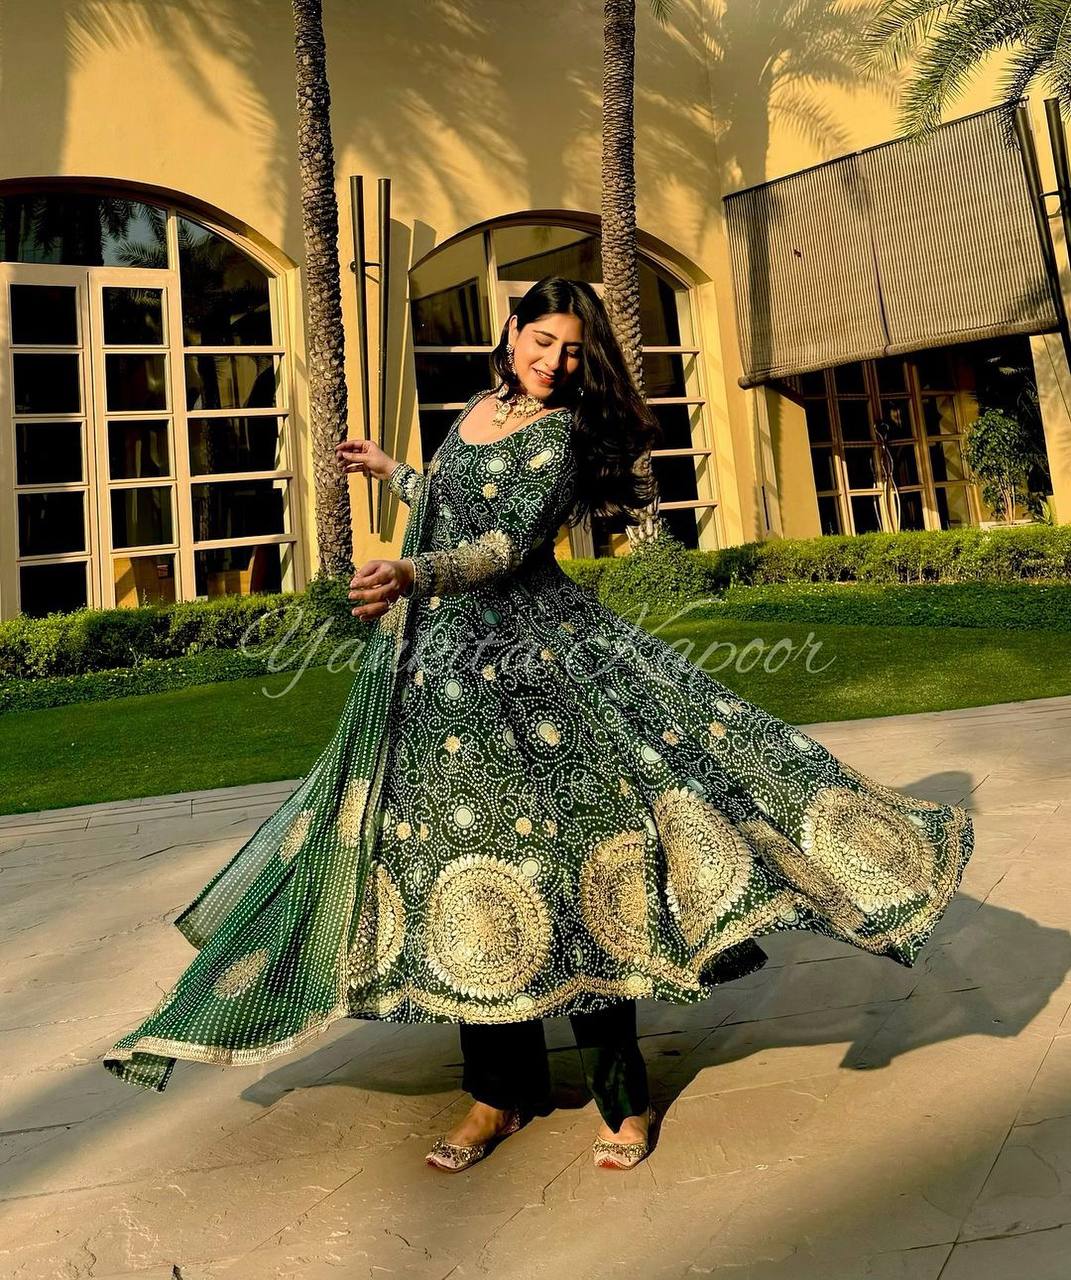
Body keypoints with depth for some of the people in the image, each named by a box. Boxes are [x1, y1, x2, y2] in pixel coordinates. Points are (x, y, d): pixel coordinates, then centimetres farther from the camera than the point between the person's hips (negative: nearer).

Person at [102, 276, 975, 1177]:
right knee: (460, 852, 5)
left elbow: (508, 543, -19)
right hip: (446, 661, 7)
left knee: (567, 862, -9)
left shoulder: (560, 433, -5)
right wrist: (390, 472, 41)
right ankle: (502, 1092, 19)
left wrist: (413, 576, -35)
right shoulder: (477, 409, 16)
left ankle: (622, 1093, 9)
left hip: (534, 653, -6)